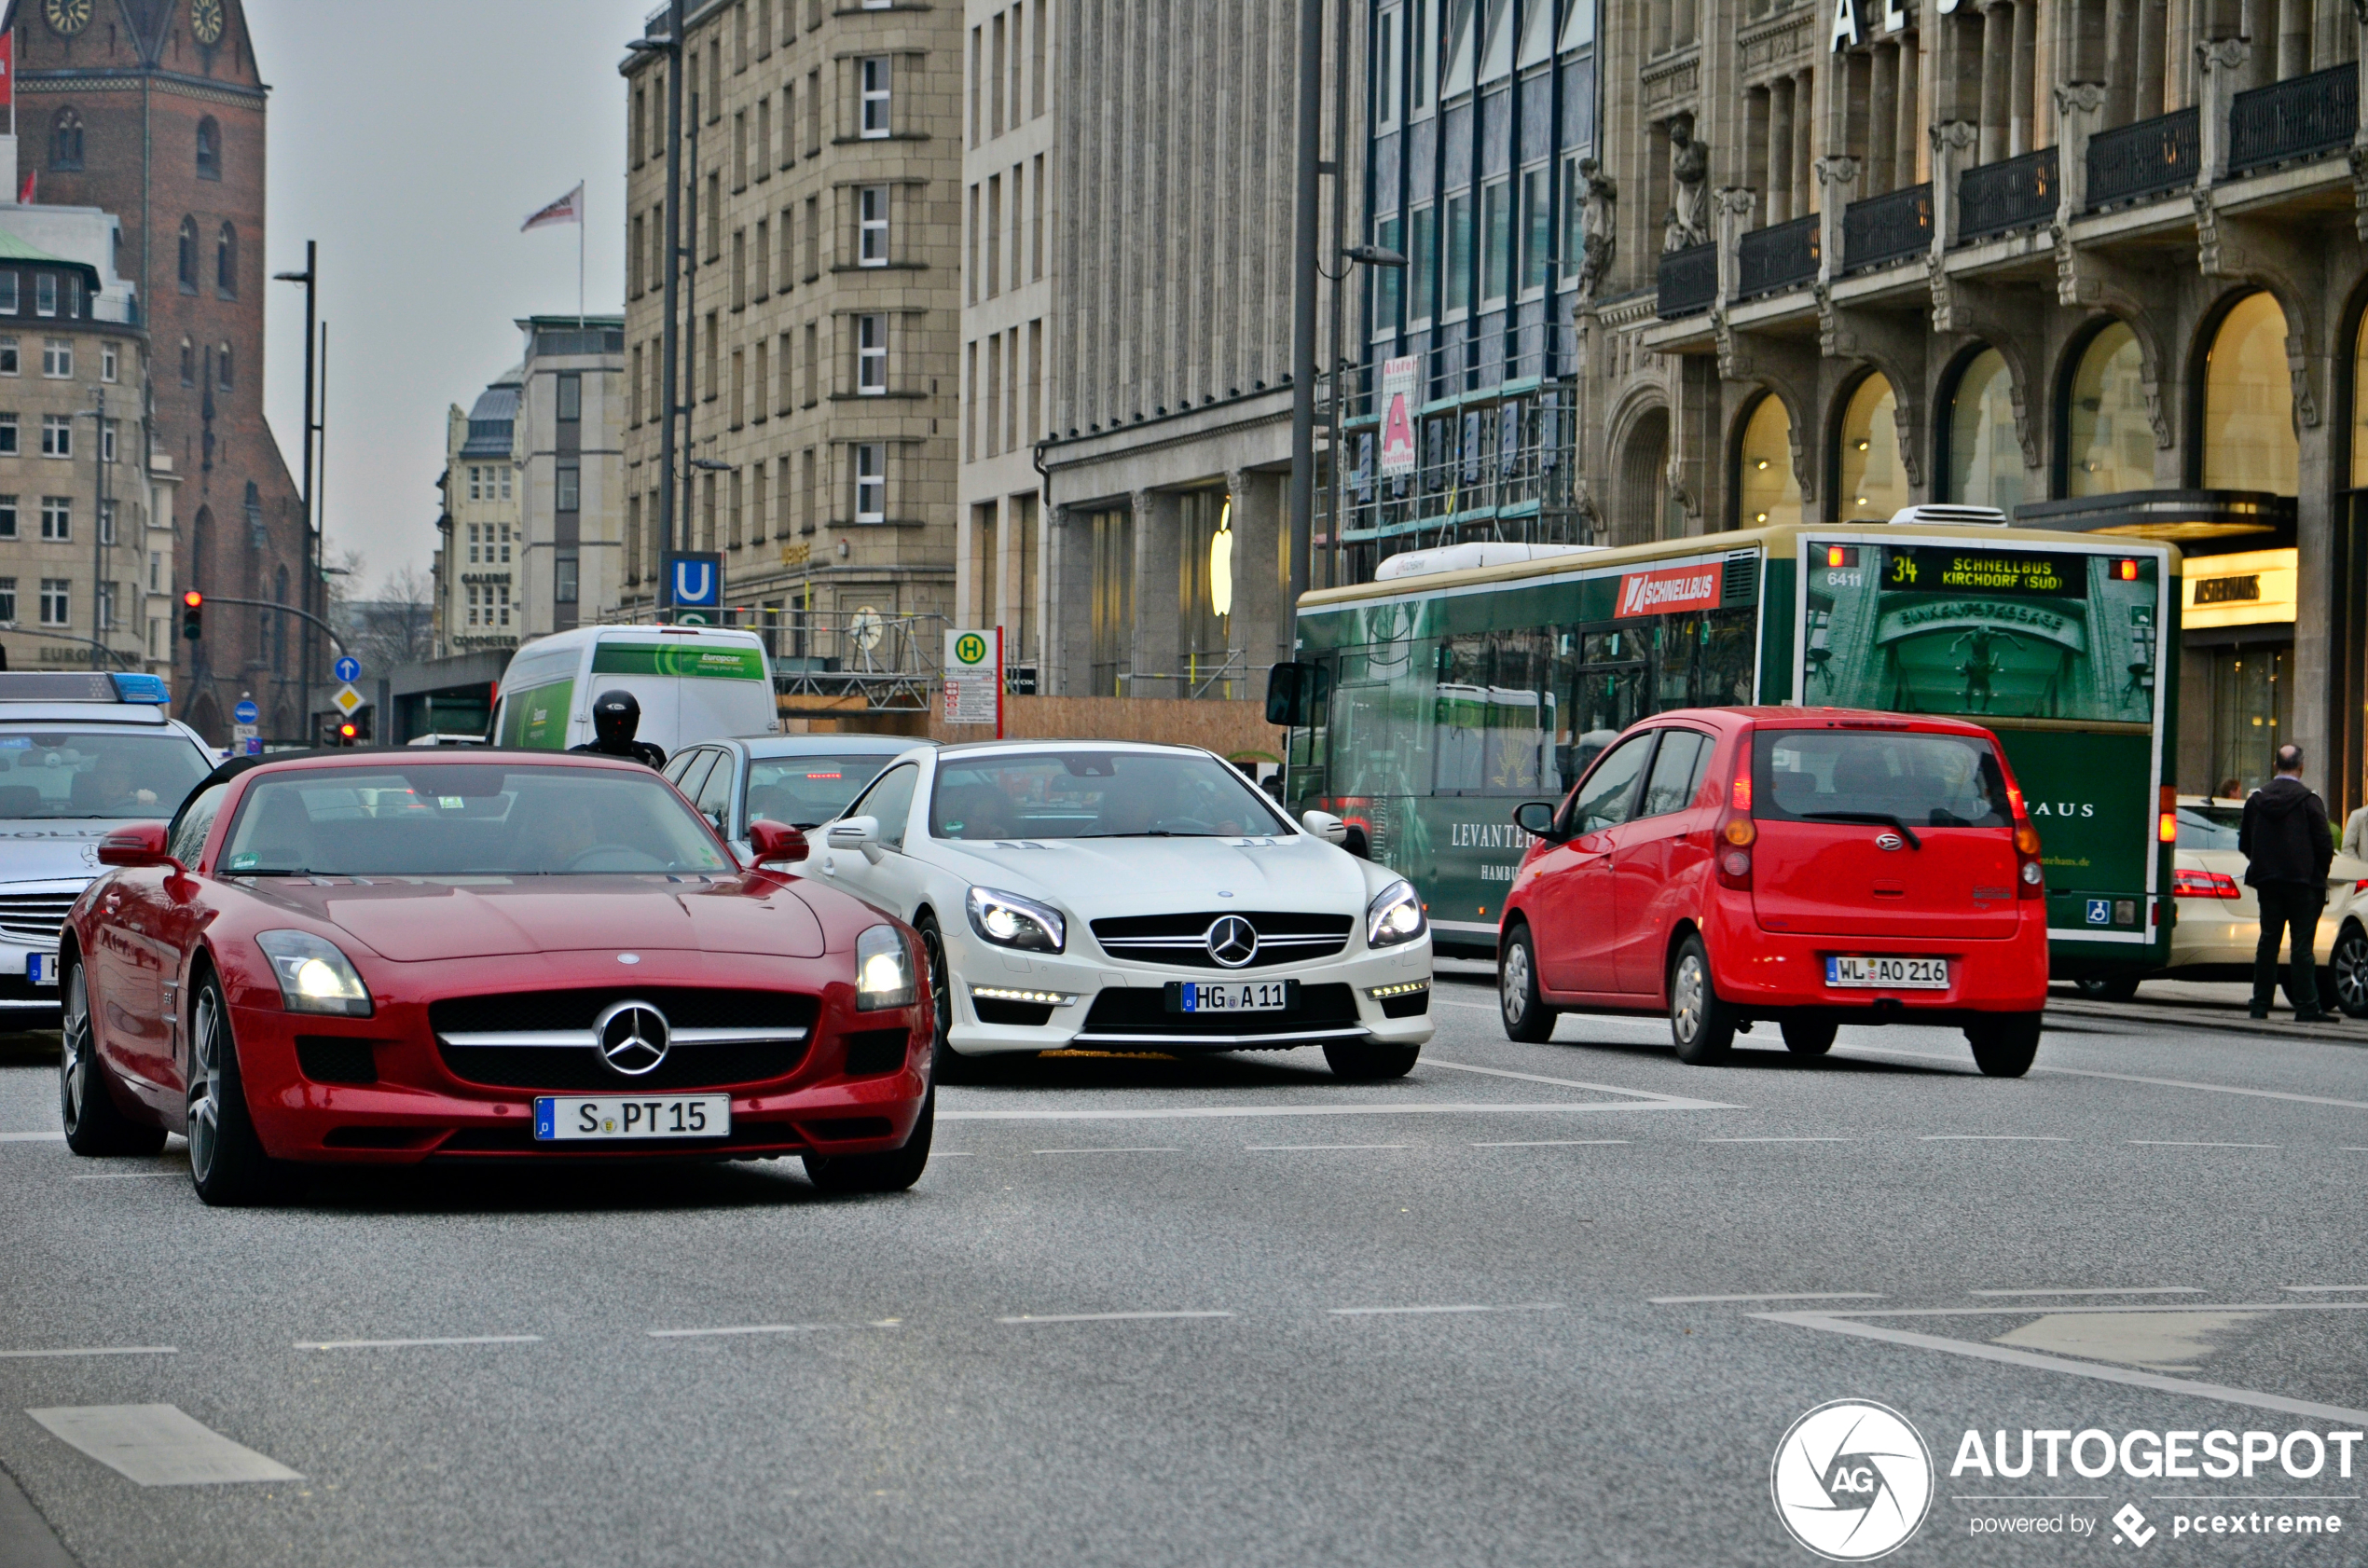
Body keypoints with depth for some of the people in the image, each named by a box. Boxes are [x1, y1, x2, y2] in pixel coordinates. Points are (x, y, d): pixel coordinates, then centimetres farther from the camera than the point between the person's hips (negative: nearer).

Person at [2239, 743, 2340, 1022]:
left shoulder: (2257, 798, 6)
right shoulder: (2308, 799, -8)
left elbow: (2244, 842, 10)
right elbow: (2324, 843, -9)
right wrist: (2319, 874, 6)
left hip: (2267, 881, 4)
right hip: (2303, 882, -4)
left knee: (2268, 941, 9)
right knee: (2302, 945, -3)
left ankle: (2260, 1004, 8)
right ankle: (2307, 1007, -5)